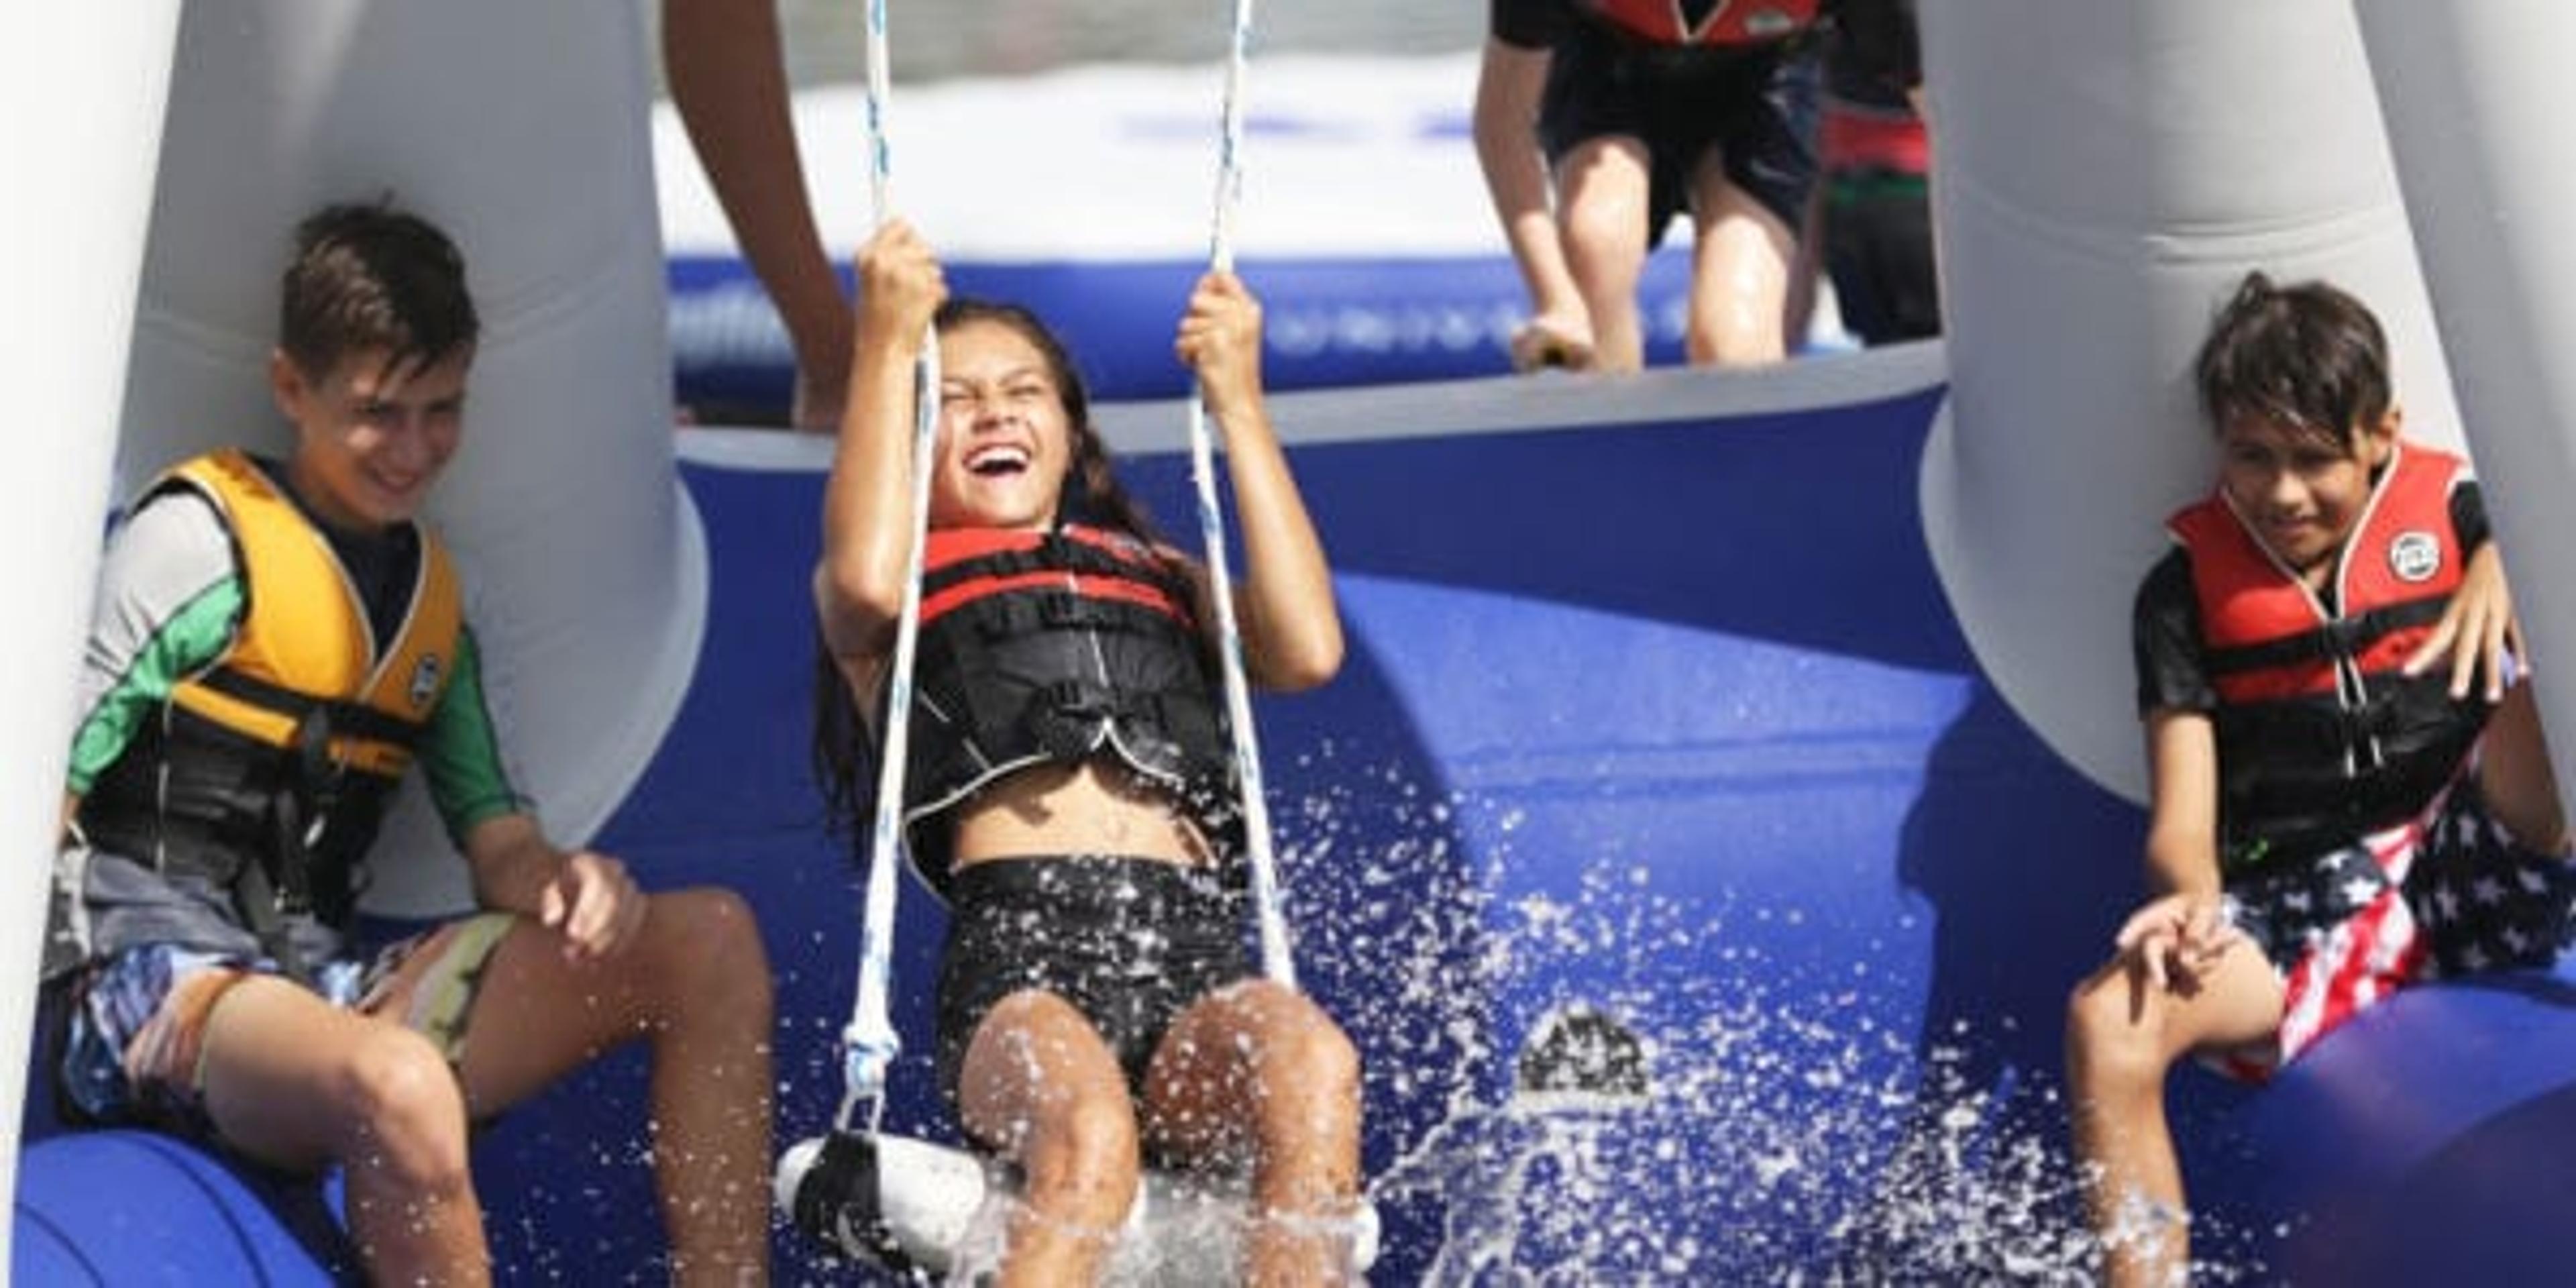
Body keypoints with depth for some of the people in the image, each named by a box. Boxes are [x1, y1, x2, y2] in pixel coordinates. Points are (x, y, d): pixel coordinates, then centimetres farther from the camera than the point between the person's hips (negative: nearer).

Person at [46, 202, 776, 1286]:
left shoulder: (432, 591, 19)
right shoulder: (199, 537, -1)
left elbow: (498, 848, 16)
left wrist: (562, 877, -9)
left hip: (331, 992, 7)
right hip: (161, 982, -7)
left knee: (708, 940, -5)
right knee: (404, 1090, -40)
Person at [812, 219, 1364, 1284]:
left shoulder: (1157, 574, 33)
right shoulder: (909, 585, 25)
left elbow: (1306, 649, 12)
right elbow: (865, 579, -3)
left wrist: (1237, 402, 17)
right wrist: (887, 344, 6)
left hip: (1197, 954, 3)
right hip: (1020, 954, -3)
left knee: (1314, 1069, -34)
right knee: (1089, 1133, -38)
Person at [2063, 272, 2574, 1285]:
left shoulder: (2449, 510, 9)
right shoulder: (2188, 593, 6)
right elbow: (2181, 820, -1)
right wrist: (2189, 898, -25)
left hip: (2473, 881, -1)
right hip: (2300, 910, 1)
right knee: (2108, 1017, -27)